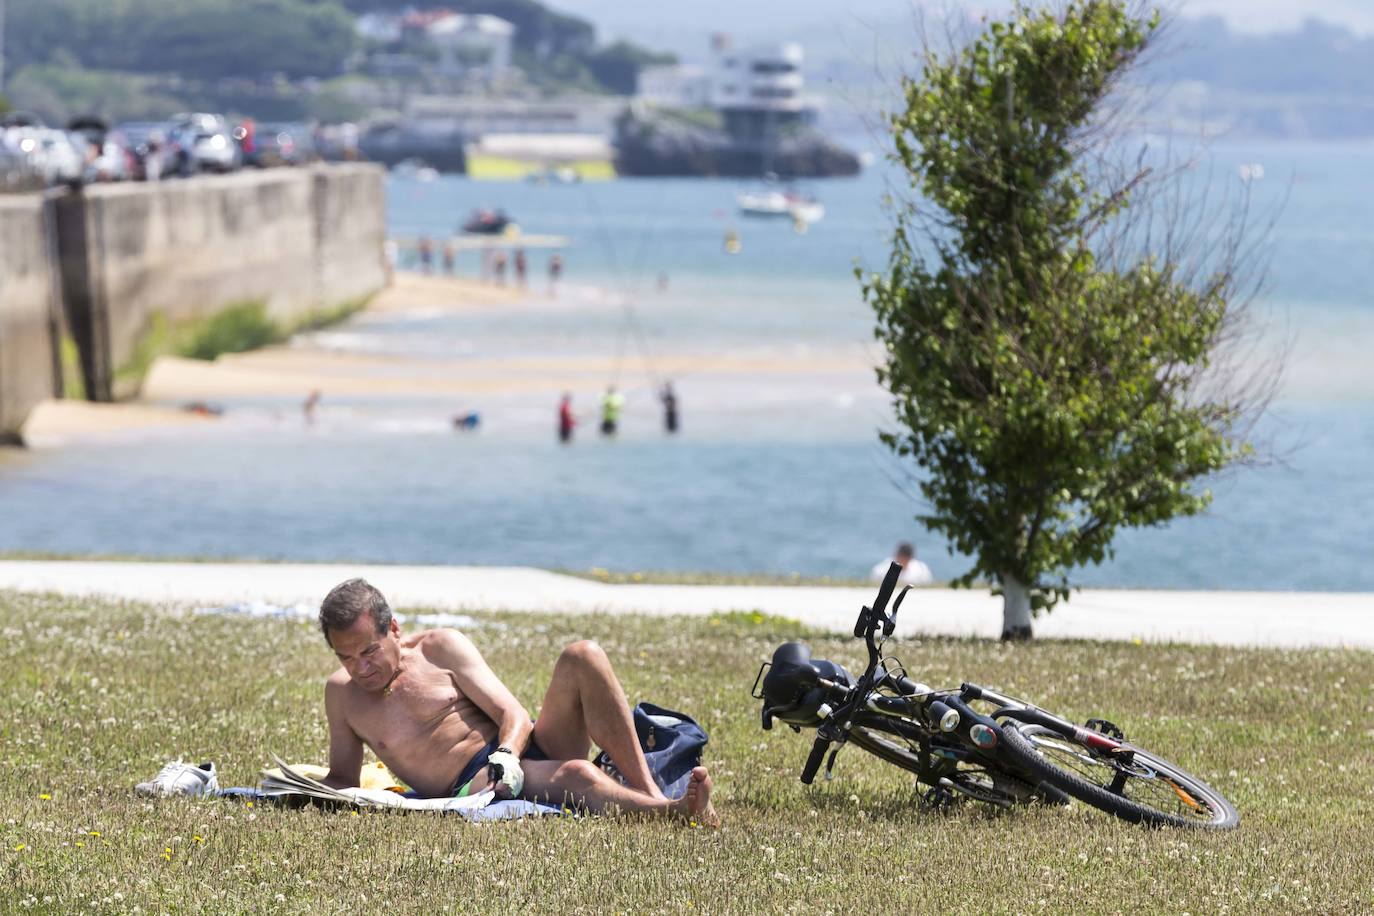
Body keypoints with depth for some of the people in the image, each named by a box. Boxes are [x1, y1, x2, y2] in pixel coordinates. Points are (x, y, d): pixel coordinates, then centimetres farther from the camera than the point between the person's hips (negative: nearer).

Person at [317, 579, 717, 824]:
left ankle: (650, 792, -32)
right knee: (577, 776, -37)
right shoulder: (341, 693, 11)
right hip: (474, 789, -3)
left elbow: (515, 716, 3)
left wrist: (504, 758, -20)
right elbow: (343, 776, 18)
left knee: (583, 657, -24)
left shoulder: (441, 648, 9)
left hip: (522, 752, 3)